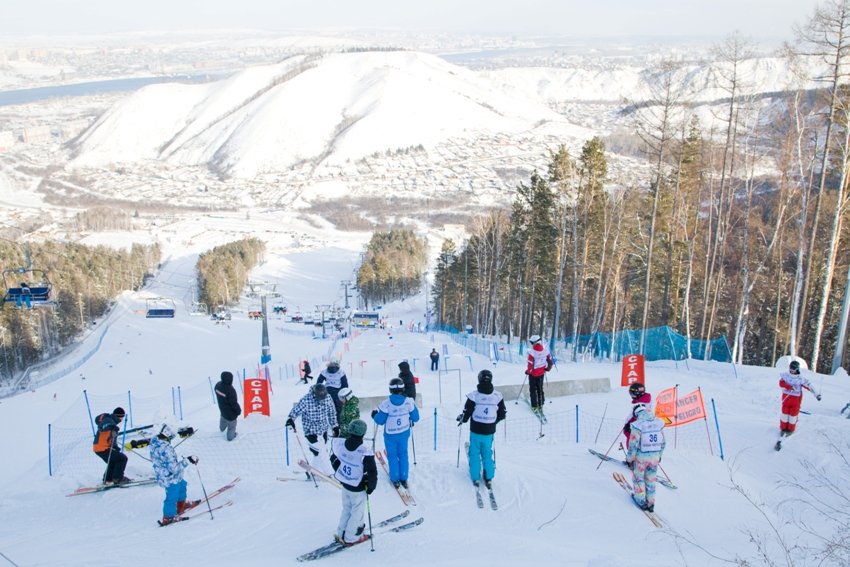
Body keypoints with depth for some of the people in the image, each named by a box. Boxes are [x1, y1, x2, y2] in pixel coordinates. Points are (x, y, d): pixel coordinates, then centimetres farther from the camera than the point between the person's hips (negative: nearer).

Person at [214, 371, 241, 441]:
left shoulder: (218, 385, -19)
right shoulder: (230, 390, -41)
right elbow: (234, 403, -29)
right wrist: (239, 411, -11)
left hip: (222, 408, 7)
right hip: (230, 412, -7)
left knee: (223, 418, 38)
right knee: (231, 425, 22)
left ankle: (222, 428, 67)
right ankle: (230, 436, 47)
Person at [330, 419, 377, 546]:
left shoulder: (339, 444, -15)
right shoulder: (365, 453, -31)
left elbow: (334, 460, 3)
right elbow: (372, 473, -23)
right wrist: (370, 487, -5)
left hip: (344, 484, 5)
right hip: (358, 489, -5)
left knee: (346, 509, 26)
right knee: (357, 512, 17)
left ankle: (341, 534, 39)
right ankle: (351, 538, 29)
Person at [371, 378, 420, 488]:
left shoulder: (386, 404, -25)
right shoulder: (409, 402, -18)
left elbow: (380, 421, -15)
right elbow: (415, 418, -7)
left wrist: (374, 415, 5)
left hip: (390, 435, -2)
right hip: (404, 433, 2)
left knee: (392, 455, 18)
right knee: (403, 454, 21)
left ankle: (395, 479, 28)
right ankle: (404, 478, 31)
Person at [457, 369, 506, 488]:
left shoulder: (473, 396, -17)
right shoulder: (498, 396, -8)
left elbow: (467, 413, -11)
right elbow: (502, 414, 2)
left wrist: (461, 419, 11)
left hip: (476, 430, -2)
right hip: (490, 431, 2)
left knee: (475, 454, 15)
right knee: (488, 454, 18)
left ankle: (475, 478, 21)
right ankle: (489, 478, 23)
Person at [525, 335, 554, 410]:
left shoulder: (532, 352, -26)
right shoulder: (545, 350, -12)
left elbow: (530, 364, -24)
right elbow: (551, 362, -2)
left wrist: (528, 371, -6)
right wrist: (548, 368, 16)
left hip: (533, 374, -4)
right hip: (541, 373, 4)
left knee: (533, 389, 11)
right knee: (540, 389, 21)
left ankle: (534, 406, 14)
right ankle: (540, 405, 29)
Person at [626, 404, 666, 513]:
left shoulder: (638, 425, -19)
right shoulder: (659, 423, -5)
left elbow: (633, 444, -15)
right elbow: (663, 442, 6)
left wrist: (629, 459, -2)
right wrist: (659, 455, 20)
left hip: (641, 456, -4)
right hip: (655, 456, 4)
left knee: (638, 477, 16)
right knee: (651, 479, 19)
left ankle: (641, 500, 23)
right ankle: (651, 503, 26)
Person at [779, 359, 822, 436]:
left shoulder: (801, 378, -8)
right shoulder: (785, 375, -4)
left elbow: (809, 386, -4)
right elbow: (781, 383, -16)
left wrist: (816, 395, -7)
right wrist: (790, 387, -31)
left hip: (796, 398, -2)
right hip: (786, 397, 2)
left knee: (793, 413, 3)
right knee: (785, 412, 7)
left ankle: (790, 429, 19)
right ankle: (783, 428, 21)